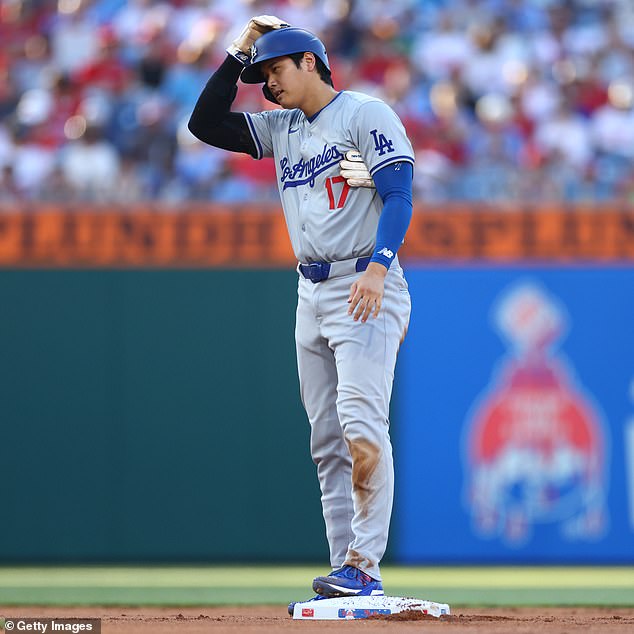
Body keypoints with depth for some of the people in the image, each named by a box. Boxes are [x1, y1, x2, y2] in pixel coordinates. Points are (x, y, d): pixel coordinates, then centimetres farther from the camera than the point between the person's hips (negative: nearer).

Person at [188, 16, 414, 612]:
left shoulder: (368, 115, -4)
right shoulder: (281, 128, 17)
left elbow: (398, 196, -14)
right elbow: (204, 122, 14)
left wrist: (378, 266, -28)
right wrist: (238, 52, 9)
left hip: (366, 289, -8)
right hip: (312, 293, 8)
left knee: (361, 423, -18)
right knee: (327, 439, 3)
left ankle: (364, 564, -20)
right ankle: (346, 572, 4)